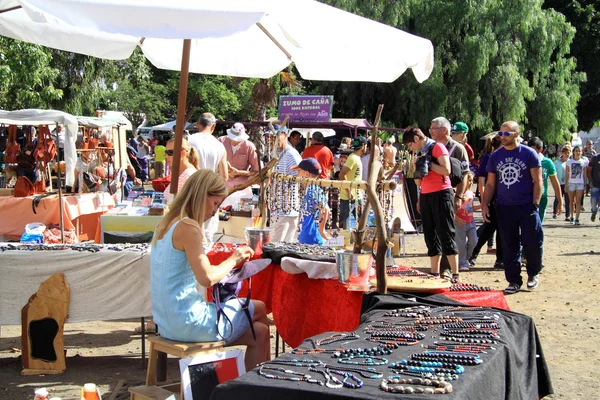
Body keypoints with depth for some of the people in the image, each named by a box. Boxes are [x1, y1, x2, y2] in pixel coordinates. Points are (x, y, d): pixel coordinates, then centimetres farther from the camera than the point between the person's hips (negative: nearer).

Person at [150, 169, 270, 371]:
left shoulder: (166, 224, 11)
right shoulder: (188, 227, -18)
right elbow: (207, 278, -24)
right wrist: (233, 259, -9)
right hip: (187, 322, -9)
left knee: (259, 332, 14)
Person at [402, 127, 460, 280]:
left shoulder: (438, 147, -5)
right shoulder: (422, 153, 18)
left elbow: (446, 171, -18)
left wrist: (427, 162, -14)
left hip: (441, 194, -8)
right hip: (426, 196, 8)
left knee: (446, 235, -9)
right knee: (431, 237, 8)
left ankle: (455, 275, -8)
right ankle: (434, 274, 14)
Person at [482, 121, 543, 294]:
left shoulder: (529, 154, -1)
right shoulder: (495, 156, 8)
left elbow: (537, 181, -1)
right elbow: (490, 184, 13)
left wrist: (535, 203, -9)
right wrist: (485, 204, 5)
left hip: (526, 206, -3)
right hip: (504, 208, 3)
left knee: (532, 243, -3)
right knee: (509, 247, 5)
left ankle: (533, 273, 21)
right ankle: (514, 281, 14)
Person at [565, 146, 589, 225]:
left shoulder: (584, 162, 5)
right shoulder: (569, 162, 3)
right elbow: (566, 174, 3)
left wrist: (585, 184, 4)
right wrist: (566, 185, -1)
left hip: (580, 183, 0)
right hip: (571, 183, 0)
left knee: (578, 201, -8)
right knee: (571, 201, 9)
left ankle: (577, 219, -10)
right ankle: (572, 217, 23)